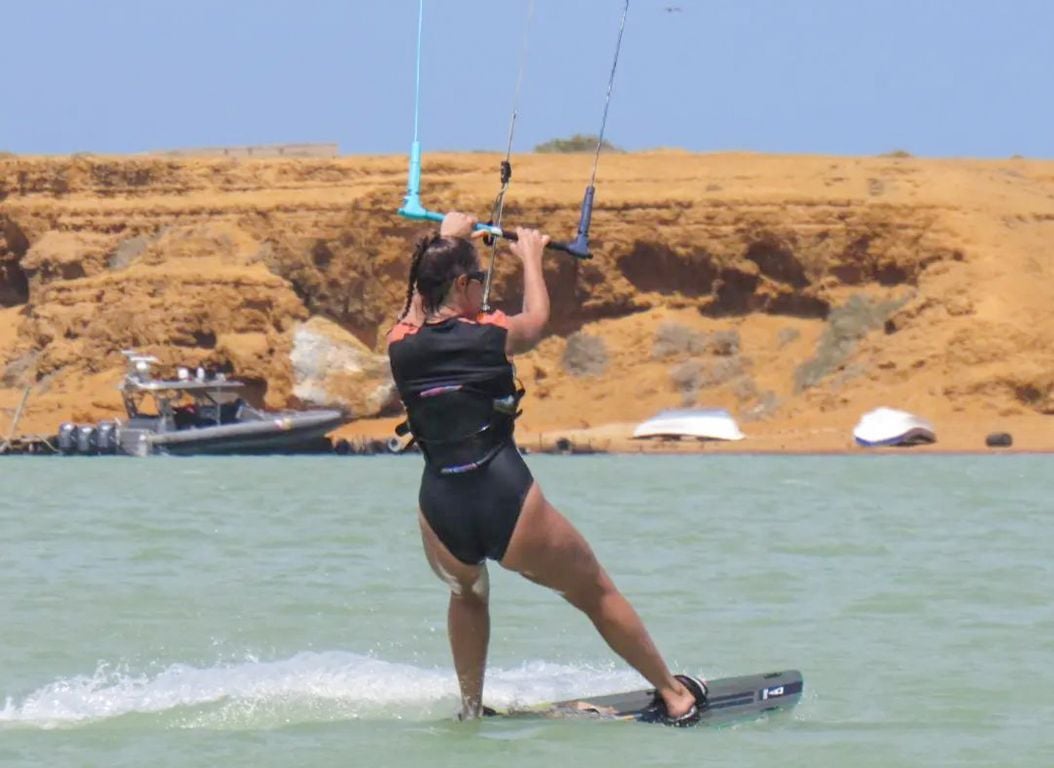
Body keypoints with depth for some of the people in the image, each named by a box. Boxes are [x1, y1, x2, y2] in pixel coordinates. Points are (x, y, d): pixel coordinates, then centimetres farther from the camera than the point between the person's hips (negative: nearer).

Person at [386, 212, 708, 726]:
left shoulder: (400, 346, 3)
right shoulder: (491, 336, -3)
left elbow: (418, 307, 28)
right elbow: (537, 319, 21)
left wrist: (446, 240, 42)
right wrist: (530, 257, 38)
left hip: (442, 516, 3)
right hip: (510, 505, -3)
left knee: (467, 593, 37)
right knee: (596, 594, 18)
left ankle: (470, 711, 37)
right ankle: (675, 696, 30)